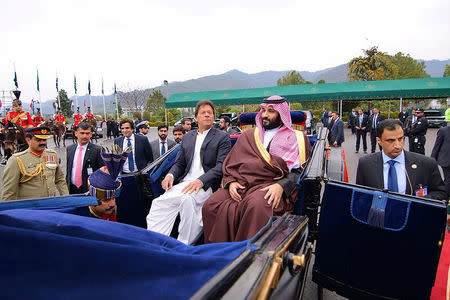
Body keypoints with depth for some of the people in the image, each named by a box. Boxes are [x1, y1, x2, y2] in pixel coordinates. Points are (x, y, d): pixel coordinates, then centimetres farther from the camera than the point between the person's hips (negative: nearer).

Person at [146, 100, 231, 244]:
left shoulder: (222, 138, 6)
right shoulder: (187, 137, 23)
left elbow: (221, 165, -7)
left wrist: (200, 181, -22)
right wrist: (171, 175, -3)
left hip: (207, 184, -5)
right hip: (185, 182, 5)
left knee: (188, 198, -35)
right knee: (159, 203, -20)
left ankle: (185, 246, -22)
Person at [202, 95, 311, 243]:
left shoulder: (296, 138, 16)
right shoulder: (248, 136, 25)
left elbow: (298, 171, 4)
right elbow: (230, 163, 19)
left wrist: (281, 186, -15)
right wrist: (231, 182, -1)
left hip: (270, 186, -3)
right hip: (240, 184, 4)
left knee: (256, 205, -37)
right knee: (210, 206, -23)